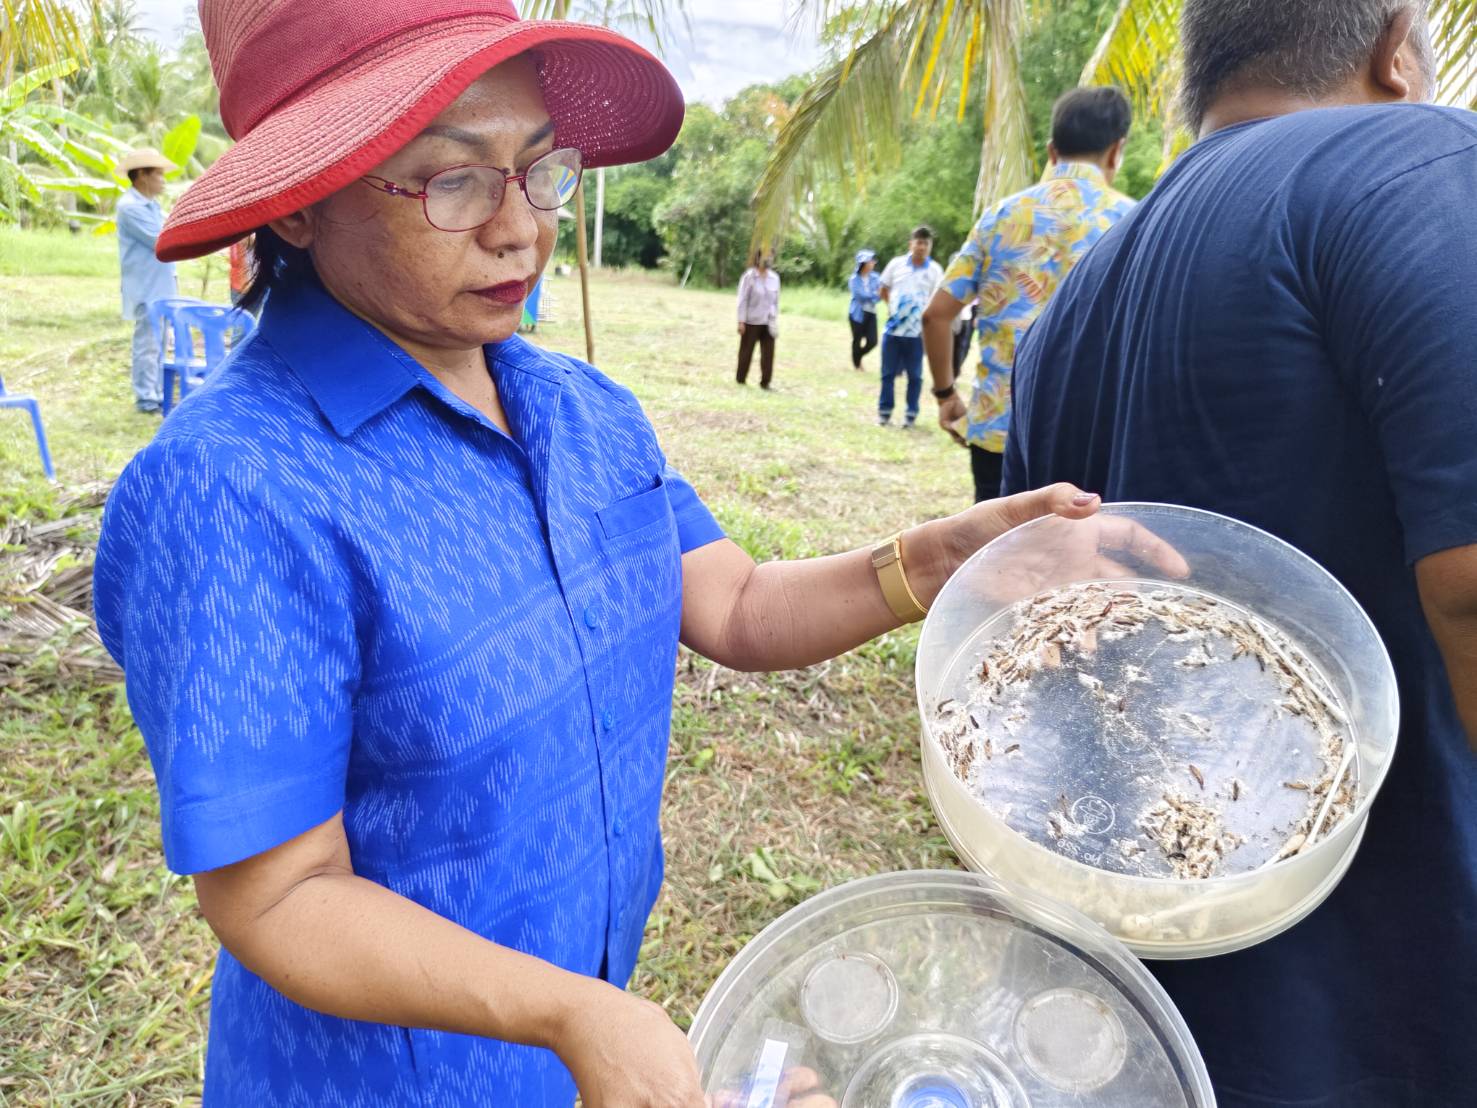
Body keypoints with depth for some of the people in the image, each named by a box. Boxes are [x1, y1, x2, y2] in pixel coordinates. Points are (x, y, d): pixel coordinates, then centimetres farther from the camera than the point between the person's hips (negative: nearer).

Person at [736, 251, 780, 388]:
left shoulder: (774, 277, 6)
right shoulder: (749, 276, -8)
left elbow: (776, 300, 13)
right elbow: (742, 300, -7)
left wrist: (775, 320, 11)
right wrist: (741, 321, -11)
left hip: (768, 322, 4)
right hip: (751, 321, -4)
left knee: (768, 353, 0)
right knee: (746, 351, 8)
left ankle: (765, 382, 9)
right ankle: (741, 379, 21)